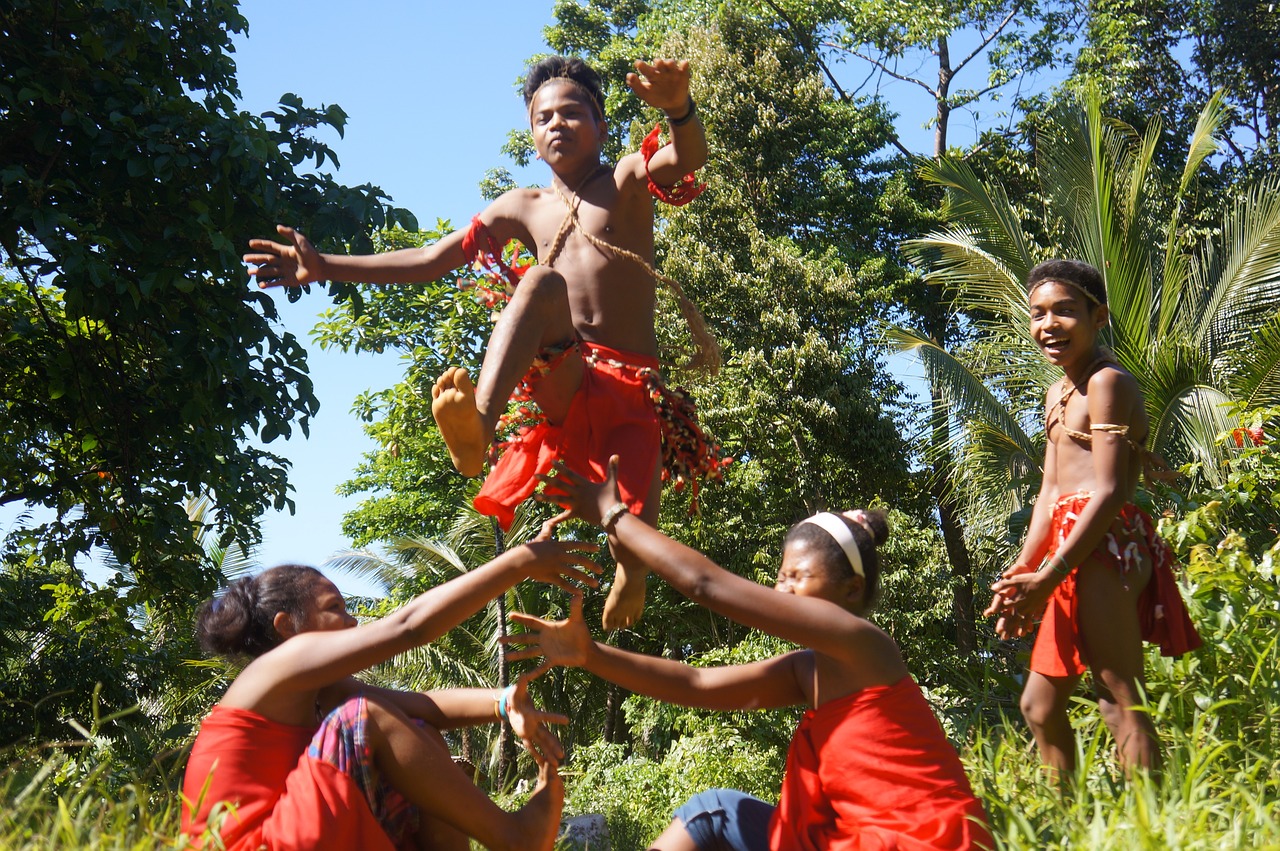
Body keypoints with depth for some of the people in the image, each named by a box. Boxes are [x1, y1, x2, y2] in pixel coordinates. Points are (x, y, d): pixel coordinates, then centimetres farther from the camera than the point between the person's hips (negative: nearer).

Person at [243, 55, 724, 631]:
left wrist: (679, 109, -42)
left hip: (630, 384, -1)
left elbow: (689, 159, -17)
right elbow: (429, 260, 17)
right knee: (543, 280, -30)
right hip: (561, 380, 1)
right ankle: (477, 424, -53)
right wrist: (326, 268, 10)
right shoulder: (521, 209, 18)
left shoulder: (627, 181, 6)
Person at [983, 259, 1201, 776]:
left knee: (1119, 699, -11)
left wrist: (1050, 574, -18)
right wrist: (1022, 571, 6)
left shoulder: (1108, 382, -9)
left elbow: (1110, 491, -16)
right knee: (1039, 705, 15)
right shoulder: (1058, 394, 20)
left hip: (1106, 544, -10)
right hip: (1078, 551, 10)